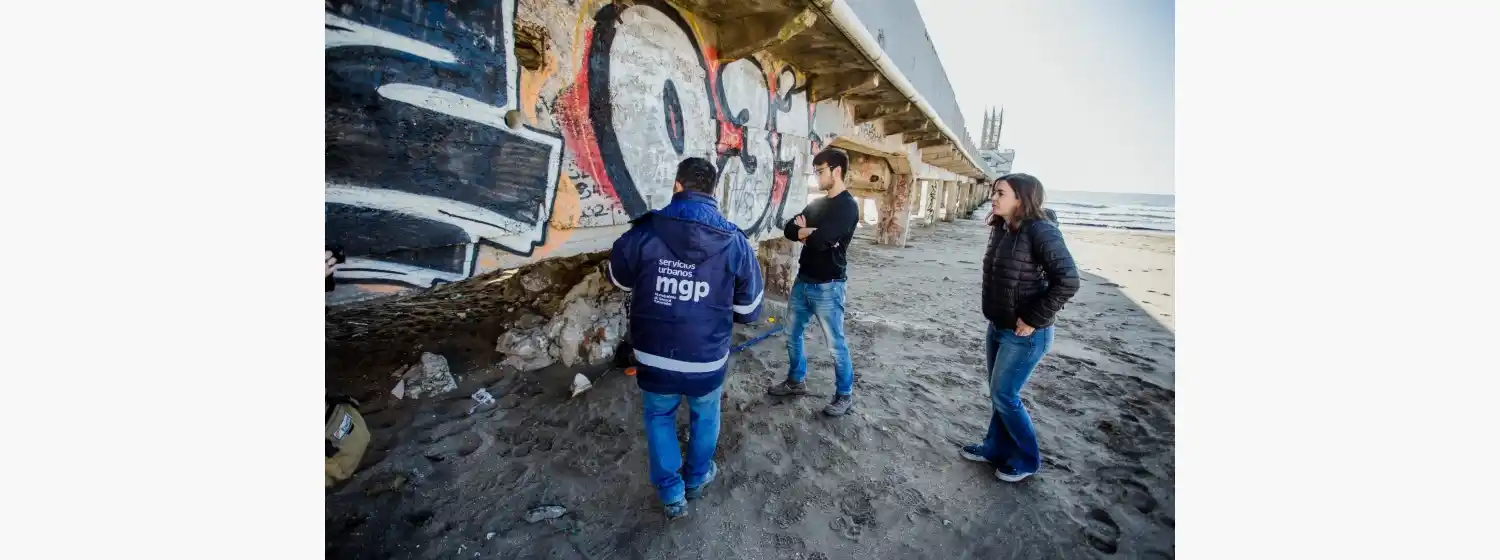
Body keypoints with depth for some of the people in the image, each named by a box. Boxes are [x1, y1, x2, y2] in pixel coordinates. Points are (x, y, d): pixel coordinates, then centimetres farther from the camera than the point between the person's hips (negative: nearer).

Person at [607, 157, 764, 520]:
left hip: (655, 359, 0)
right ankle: (697, 479, 49)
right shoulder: (735, 243, -12)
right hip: (708, 361, 1)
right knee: (705, 417, 27)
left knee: (659, 418, 26)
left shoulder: (643, 234, -13)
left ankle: (671, 494, 36)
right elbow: (749, 311, -3)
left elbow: (619, 280, 7)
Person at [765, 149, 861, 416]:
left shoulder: (847, 206, -13)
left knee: (835, 344, 4)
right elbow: (789, 228, 4)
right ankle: (796, 381, 35)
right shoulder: (816, 203, 13)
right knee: (793, 335, 16)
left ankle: (845, 395, 21)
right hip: (803, 281, 8)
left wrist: (803, 231, -5)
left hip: (827, 287, -8)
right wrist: (811, 232, -15)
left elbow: (821, 240, -25)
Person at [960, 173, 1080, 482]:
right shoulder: (1002, 230, 6)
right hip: (997, 328, 8)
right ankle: (996, 448, 35)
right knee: (999, 393, 18)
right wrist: (995, 321, 10)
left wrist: (1034, 320, -20)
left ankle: (1027, 459, 24)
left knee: (1004, 396, 2)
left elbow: (1067, 281, -23)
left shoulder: (1040, 231, -19)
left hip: (1024, 335, -8)